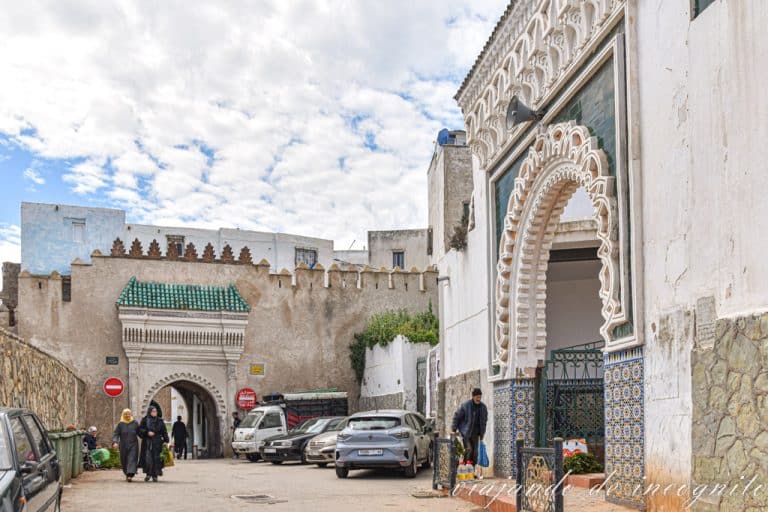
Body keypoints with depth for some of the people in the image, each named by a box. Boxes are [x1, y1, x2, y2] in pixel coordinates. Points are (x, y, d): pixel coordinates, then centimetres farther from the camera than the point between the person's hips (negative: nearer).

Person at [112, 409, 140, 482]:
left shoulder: (135, 423, 3)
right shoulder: (120, 424, 2)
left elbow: (139, 433, 8)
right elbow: (115, 434, -3)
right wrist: (115, 442, -18)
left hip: (133, 445, -1)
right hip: (123, 445, 1)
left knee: (132, 459, -14)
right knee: (124, 461, 10)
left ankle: (130, 475, -24)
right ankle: (127, 474, 30)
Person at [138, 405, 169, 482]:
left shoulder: (160, 421, 7)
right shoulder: (144, 420, 4)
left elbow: (164, 432, 7)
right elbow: (140, 429, 0)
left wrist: (166, 441, -1)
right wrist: (147, 432, -14)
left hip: (157, 443, 1)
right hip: (147, 442, -1)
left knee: (156, 459, -3)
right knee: (147, 458, -8)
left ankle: (155, 476, 4)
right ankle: (148, 474, 9)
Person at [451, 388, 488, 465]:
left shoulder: (483, 407, 5)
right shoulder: (465, 405, -11)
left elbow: (484, 421, 16)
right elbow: (456, 417, -4)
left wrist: (482, 433, 15)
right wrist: (454, 429, -4)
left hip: (475, 433, 5)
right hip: (465, 432, -5)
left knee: (475, 451, 4)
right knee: (468, 449, -17)